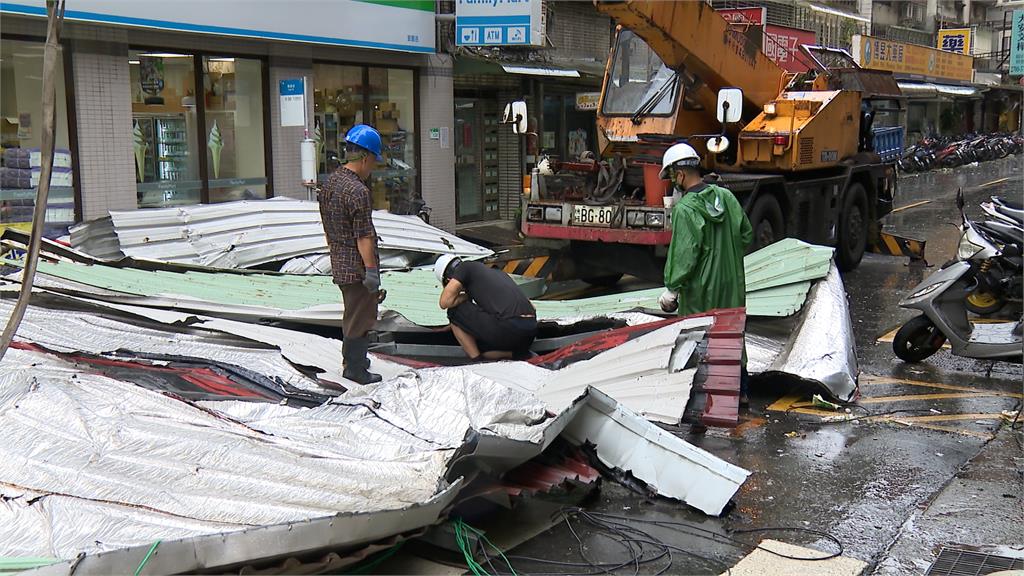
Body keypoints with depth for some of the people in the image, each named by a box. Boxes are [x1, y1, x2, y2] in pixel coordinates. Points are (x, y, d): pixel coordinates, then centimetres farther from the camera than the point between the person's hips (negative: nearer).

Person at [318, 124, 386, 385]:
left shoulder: (330, 182, 8)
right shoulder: (357, 191, -21)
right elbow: (363, 237, -22)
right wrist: (372, 270, -19)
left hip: (338, 263, 9)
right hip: (357, 265, -9)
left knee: (352, 313, 23)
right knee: (361, 317, 2)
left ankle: (351, 359, 36)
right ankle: (356, 370, 11)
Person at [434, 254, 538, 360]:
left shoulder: (465, 267, 12)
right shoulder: (498, 273, 32)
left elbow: (445, 303, 4)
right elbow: (530, 306, 36)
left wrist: (466, 297, 22)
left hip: (508, 327, -8)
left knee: (454, 310, 12)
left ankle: (477, 362, 6)